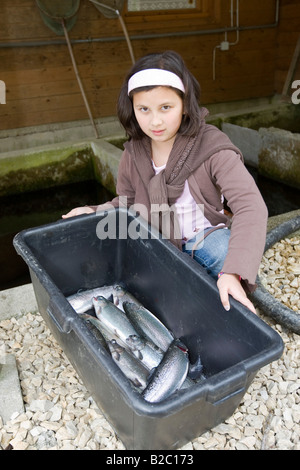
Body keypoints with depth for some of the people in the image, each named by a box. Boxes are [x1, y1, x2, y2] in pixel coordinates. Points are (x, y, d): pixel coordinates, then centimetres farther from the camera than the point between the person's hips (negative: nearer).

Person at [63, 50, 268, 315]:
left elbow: (251, 207, -32)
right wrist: (94, 213, -14)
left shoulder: (212, 147, -22)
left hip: (207, 236, -4)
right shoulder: (134, 154, -7)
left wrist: (234, 272, -45)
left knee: (227, 253, -34)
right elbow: (127, 203, 8)